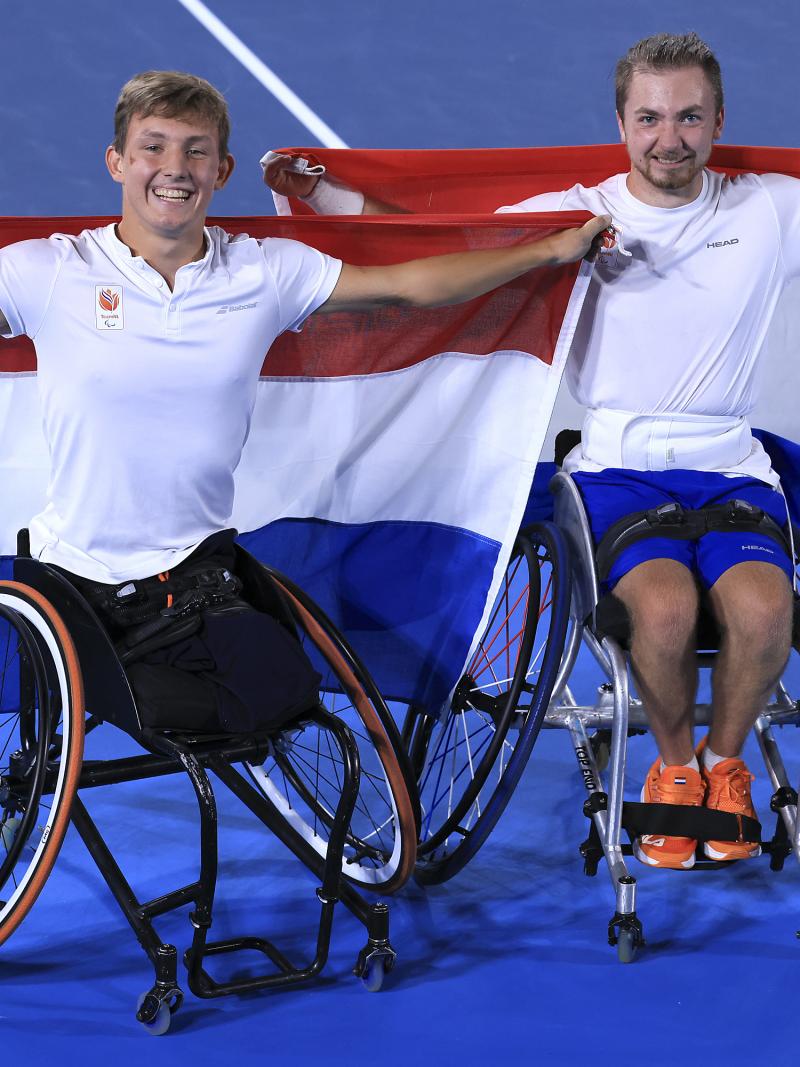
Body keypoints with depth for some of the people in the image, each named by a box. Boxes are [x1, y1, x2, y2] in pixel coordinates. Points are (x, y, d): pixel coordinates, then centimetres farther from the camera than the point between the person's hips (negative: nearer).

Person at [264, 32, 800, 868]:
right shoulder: (577, 215, 5)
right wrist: (315, 192, -3)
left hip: (730, 466, 1)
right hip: (619, 464, -1)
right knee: (664, 604, -32)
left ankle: (725, 760, 2)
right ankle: (674, 765, 1)